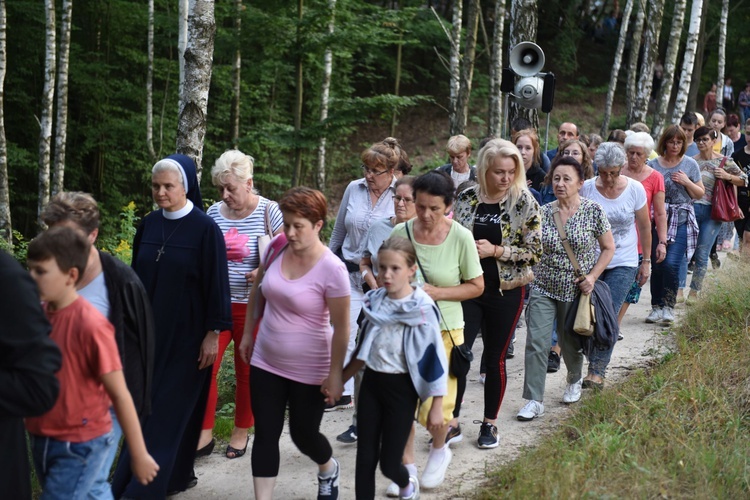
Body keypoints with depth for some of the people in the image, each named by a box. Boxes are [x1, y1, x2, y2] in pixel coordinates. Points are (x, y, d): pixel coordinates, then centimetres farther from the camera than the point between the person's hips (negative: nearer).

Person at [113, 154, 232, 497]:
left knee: (169, 410, -2)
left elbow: (216, 283, -11)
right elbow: (136, 276, 12)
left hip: (186, 335, -6)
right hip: (149, 332, 6)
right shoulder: (148, 224, 5)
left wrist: (213, 334, -12)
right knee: (146, 407, 8)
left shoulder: (205, 228, -12)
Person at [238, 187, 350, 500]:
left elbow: (341, 327, -17)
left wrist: (335, 373, -14)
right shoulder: (276, 247, -6)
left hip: (308, 371, -4)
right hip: (266, 362, 4)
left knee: (303, 434, 12)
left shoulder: (331, 269, -22)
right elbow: (258, 292, 11)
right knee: (265, 435, 3)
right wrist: (248, 333, 14)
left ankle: (329, 470, 45)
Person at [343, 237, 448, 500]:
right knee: (365, 458, 5)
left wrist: (436, 407, -14)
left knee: (388, 462, 2)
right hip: (371, 383, 5)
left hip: (401, 388, -5)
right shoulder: (374, 302, 1)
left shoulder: (421, 309, -16)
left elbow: (436, 358, -14)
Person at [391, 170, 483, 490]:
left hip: (443, 330, -2)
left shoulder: (460, 237, -10)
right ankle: (407, 464, 23)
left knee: (434, 405, -2)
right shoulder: (400, 233, -5)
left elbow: (476, 286, -3)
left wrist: (437, 292, -16)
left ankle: (439, 449, 31)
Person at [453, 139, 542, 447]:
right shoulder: (466, 198, 2)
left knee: (495, 358, 8)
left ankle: (490, 424, 24)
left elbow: (535, 251, -7)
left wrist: (495, 251, -16)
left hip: (506, 291, -1)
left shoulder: (524, 202, -5)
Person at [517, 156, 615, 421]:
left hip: (575, 290, -1)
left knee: (571, 343, 14)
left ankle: (574, 381, 44)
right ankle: (534, 401, -2)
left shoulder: (593, 211, -7)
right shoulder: (543, 213, -1)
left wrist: (592, 276, -11)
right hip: (543, 288, 1)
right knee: (536, 343, -8)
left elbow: (608, 248, -1)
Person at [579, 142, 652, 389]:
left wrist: (646, 261, 8)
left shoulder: (635, 189, -6)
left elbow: (645, 227, 5)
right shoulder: (587, 188, -6)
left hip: (623, 264, -1)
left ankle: (597, 371, -3)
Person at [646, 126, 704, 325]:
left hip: (681, 221, -1)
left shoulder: (690, 164, 7)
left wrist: (686, 182, -5)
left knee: (671, 264, -14)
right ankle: (656, 307, 15)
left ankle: (668, 306, 0)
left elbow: (700, 193, 12)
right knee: (656, 265, 2)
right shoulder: (653, 165, 6)